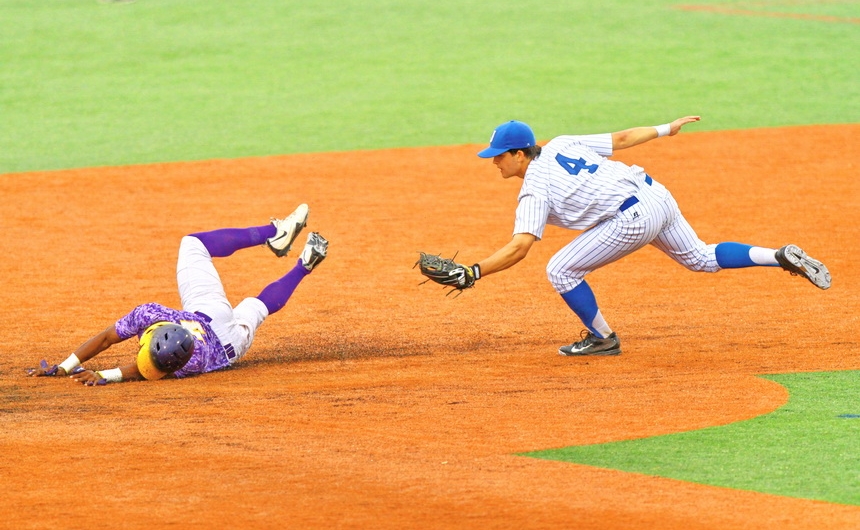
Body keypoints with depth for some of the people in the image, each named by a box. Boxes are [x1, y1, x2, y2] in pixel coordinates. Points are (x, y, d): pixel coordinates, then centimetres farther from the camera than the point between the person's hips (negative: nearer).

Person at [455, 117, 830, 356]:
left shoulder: (535, 188, -9)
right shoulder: (560, 145, 12)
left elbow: (519, 247, -21)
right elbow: (620, 139, 16)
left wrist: (472, 274, -21)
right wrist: (666, 129, 27)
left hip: (634, 219, -9)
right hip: (656, 194, 9)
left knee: (561, 270, -1)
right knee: (701, 259, 27)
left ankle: (603, 338, 11)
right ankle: (782, 257, 17)